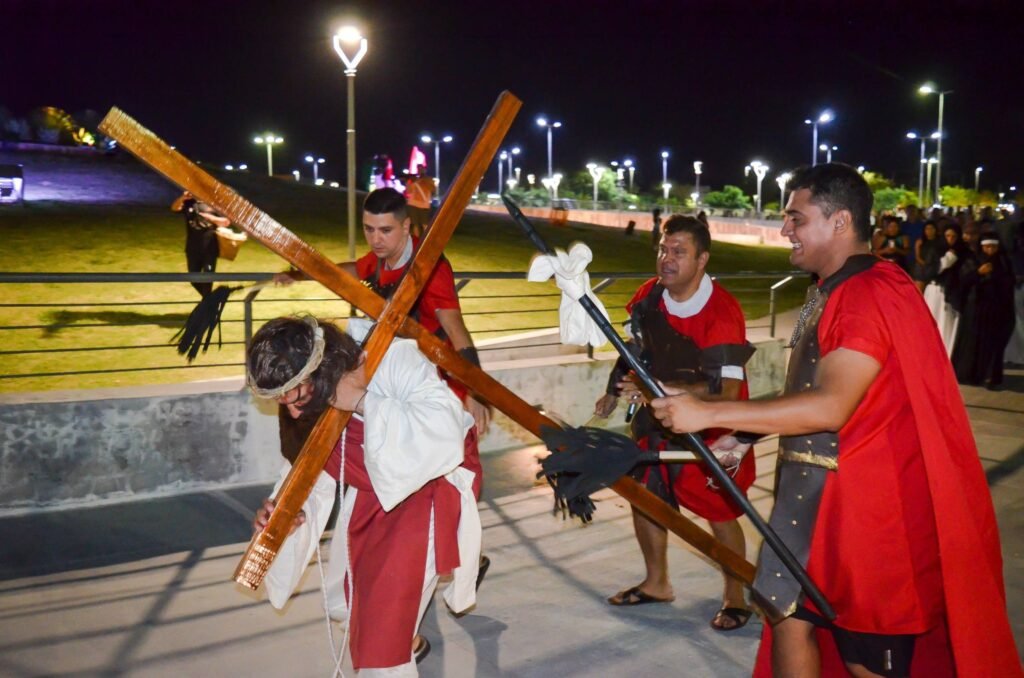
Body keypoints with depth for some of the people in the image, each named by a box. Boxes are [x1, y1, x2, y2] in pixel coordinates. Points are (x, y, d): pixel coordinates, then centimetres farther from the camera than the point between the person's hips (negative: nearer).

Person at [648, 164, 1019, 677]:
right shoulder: (830, 294, 12)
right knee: (790, 616, 15)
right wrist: (745, 435, 14)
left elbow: (830, 406, -30)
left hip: (863, 502, -9)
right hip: (813, 491, 10)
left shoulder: (872, 294, -19)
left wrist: (710, 414, -29)